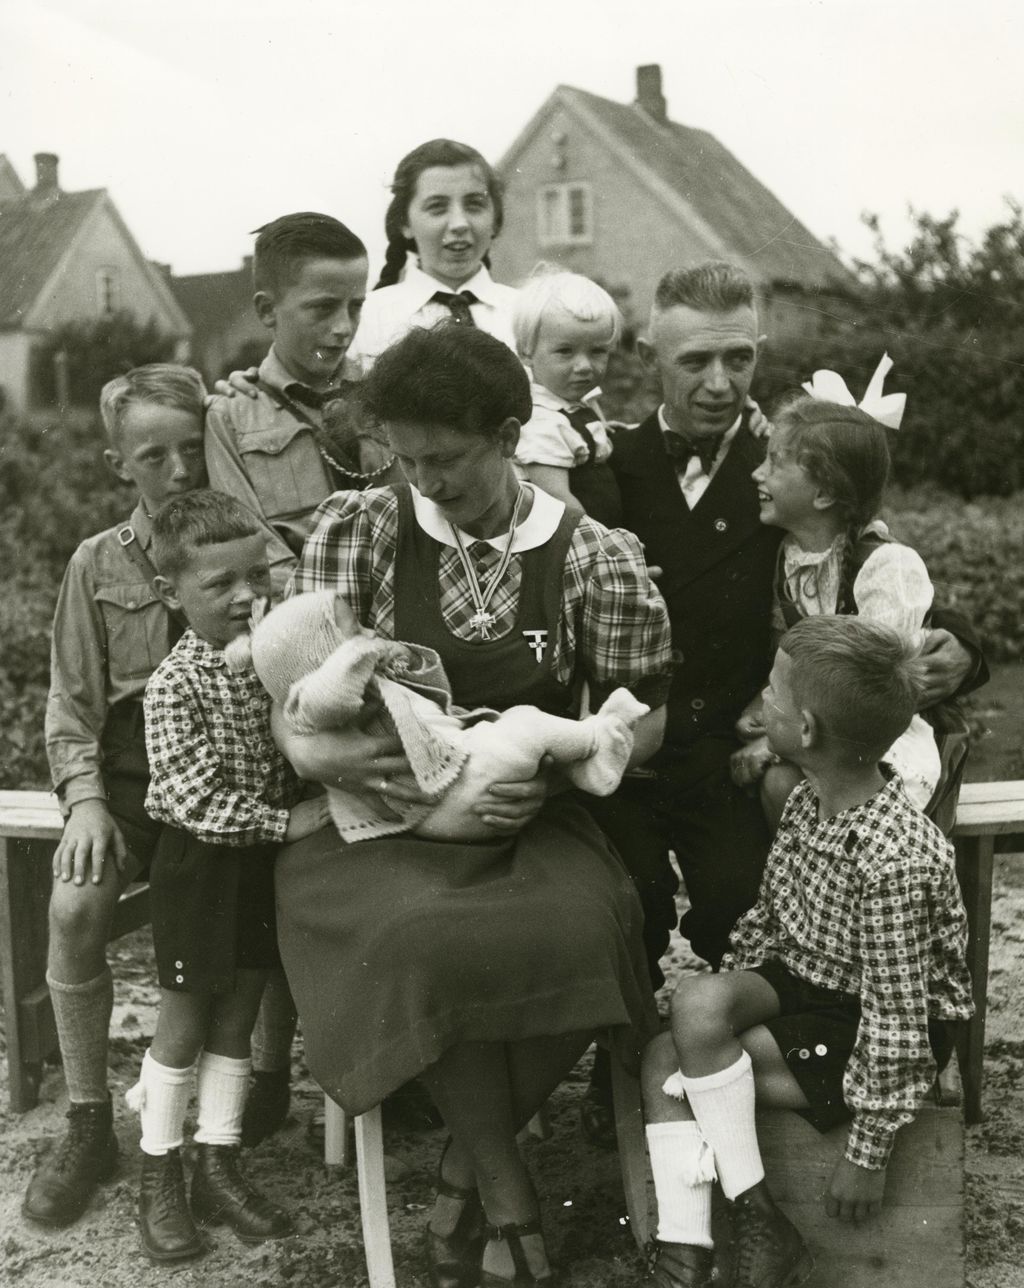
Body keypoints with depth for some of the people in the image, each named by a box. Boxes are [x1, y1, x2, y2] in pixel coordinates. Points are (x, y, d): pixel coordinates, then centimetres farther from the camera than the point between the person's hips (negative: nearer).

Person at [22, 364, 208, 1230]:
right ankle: (88, 1125, -5)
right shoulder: (97, 565, 6)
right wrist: (85, 799, -9)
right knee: (75, 907, -25)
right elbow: (72, 706, 7)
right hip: (126, 777, 1)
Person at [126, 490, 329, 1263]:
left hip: (262, 859, 5)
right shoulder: (176, 684, -18)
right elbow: (197, 800, -22)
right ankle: (161, 1179, 25)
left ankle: (219, 1171, 27)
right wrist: (285, 822, -23)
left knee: (238, 1020, 13)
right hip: (201, 863, -5)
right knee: (184, 1025, 8)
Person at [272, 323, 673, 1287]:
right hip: (380, 816, 0)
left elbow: (645, 712, 5)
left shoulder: (595, 559, 0)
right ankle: (507, 1198, -7)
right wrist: (310, 749, -21)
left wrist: (558, 772, -14)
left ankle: (465, 1168, -2)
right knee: (430, 941, -34)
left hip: (526, 821, 1)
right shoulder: (356, 529, 2)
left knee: (581, 930, -32)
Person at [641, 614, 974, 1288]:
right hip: (799, 980, 8)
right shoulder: (810, 799, -4)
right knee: (665, 1054, -10)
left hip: (862, 1026, -8)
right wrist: (729, 993, 7)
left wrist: (870, 1152, -18)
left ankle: (762, 1224, -6)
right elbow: (771, 913, 11)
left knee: (686, 1059, -21)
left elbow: (894, 1018, -25)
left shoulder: (897, 860, -31)